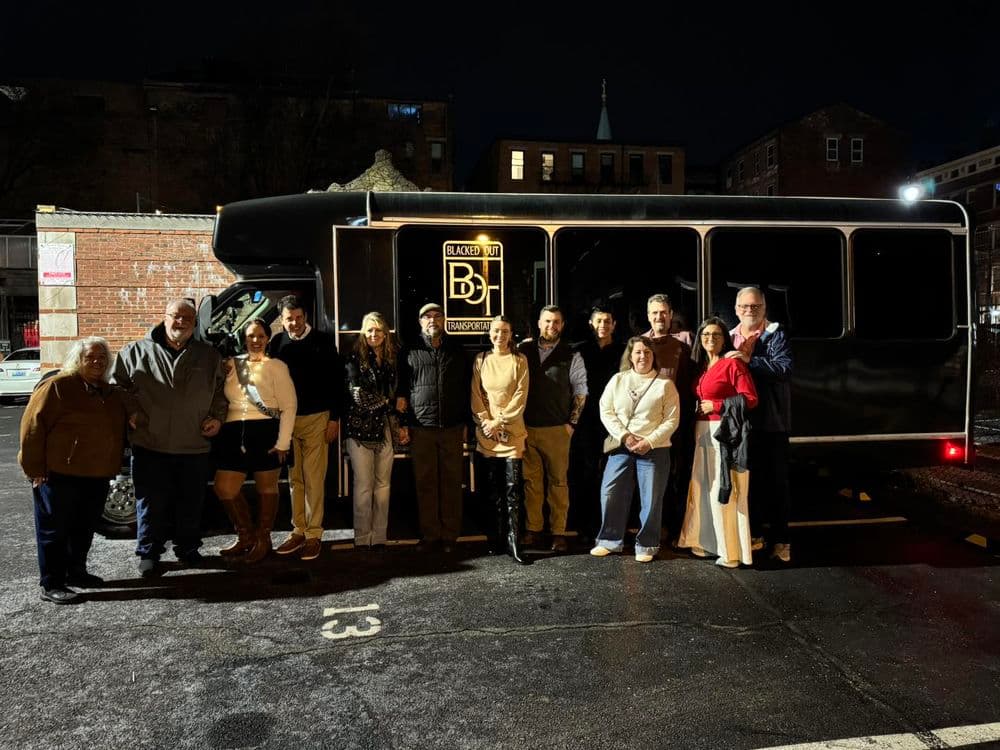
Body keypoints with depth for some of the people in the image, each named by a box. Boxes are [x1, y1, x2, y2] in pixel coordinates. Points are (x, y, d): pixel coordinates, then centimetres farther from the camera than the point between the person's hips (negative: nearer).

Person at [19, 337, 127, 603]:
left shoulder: (110, 393, 12)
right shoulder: (58, 386, -10)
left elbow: (116, 432, 23)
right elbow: (33, 427, -12)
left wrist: (112, 468, 16)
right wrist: (35, 469, -13)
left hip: (96, 477, 7)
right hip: (59, 475, -7)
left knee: (84, 528, 16)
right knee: (55, 530, 1)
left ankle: (76, 572, 31)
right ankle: (51, 585, 8)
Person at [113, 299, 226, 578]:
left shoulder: (209, 356, 9)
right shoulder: (137, 351, 3)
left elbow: (221, 390, 19)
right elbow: (117, 383, 11)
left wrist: (217, 417, 7)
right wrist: (130, 411, 0)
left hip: (194, 446, 2)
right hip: (150, 445, -2)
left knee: (191, 503, 11)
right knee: (152, 503, 4)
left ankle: (188, 548, 28)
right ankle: (148, 554, 16)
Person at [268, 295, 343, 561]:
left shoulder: (323, 341, 0)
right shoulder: (277, 342, 6)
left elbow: (336, 380, -1)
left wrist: (334, 418, -5)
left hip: (316, 418, -3)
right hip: (286, 419, 3)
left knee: (314, 479, -2)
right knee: (294, 479, 8)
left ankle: (314, 534, 4)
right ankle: (298, 531, 17)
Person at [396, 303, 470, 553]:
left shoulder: (457, 351, 10)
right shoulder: (410, 352, 6)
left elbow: (467, 389, 12)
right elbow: (401, 389, 7)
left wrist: (466, 423, 8)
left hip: (452, 428, 1)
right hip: (421, 428, -1)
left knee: (452, 481, 4)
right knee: (425, 483, 3)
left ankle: (450, 534, 13)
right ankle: (429, 534, 13)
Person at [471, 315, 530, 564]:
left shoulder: (520, 360, 3)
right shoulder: (481, 360, 8)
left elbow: (520, 396, -3)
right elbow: (476, 395, 5)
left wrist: (499, 422, -9)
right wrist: (486, 422, -7)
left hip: (512, 430, -2)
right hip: (486, 431, 2)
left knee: (513, 487, -7)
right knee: (493, 487, 7)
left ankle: (514, 541, -4)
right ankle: (496, 539, 15)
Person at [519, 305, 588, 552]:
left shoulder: (571, 356, 3)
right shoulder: (524, 350, 8)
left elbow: (580, 391, 4)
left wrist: (572, 423, -2)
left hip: (557, 429, -2)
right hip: (527, 428, 2)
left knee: (558, 481, 1)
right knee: (531, 481, 7)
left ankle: (559, 532, 9)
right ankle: (533, 529, 16)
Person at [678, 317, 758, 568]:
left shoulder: (733, 364, -7)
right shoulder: (702, 366, 15)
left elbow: (750, 399, -13)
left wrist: (716, 406, -13)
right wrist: (699, 407, 6)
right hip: (702, 432, 8)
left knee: (724, 490, -7)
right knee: (703, 487, 9)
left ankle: (731, 551, 0)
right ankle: (707, 542, 20)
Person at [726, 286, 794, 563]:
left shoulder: (776, 334, -2)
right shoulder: (730, 337, 13)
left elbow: (784, 368, -16)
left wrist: (750, 360, -23)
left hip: (771, 420, -4)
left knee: (776, 479, 2)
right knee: (749, 477, 12)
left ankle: (780, 539, 9)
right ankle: (754, 533, 24)